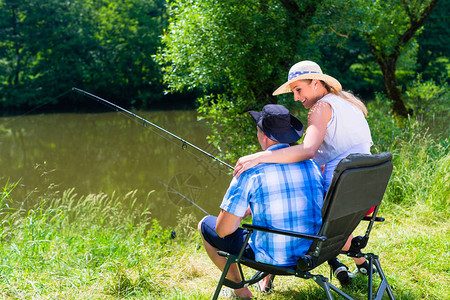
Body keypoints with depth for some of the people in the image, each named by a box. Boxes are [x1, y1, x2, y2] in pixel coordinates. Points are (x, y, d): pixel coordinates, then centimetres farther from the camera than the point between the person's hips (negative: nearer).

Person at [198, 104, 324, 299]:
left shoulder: (251, 171, -17)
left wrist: (244, 211, 9)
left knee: (205, 226, 15)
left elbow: (223, 230, -15)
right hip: (311, 252, 6)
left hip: (271, 258, -5)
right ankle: (268, 278, 43)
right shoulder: (311, 165, -2)